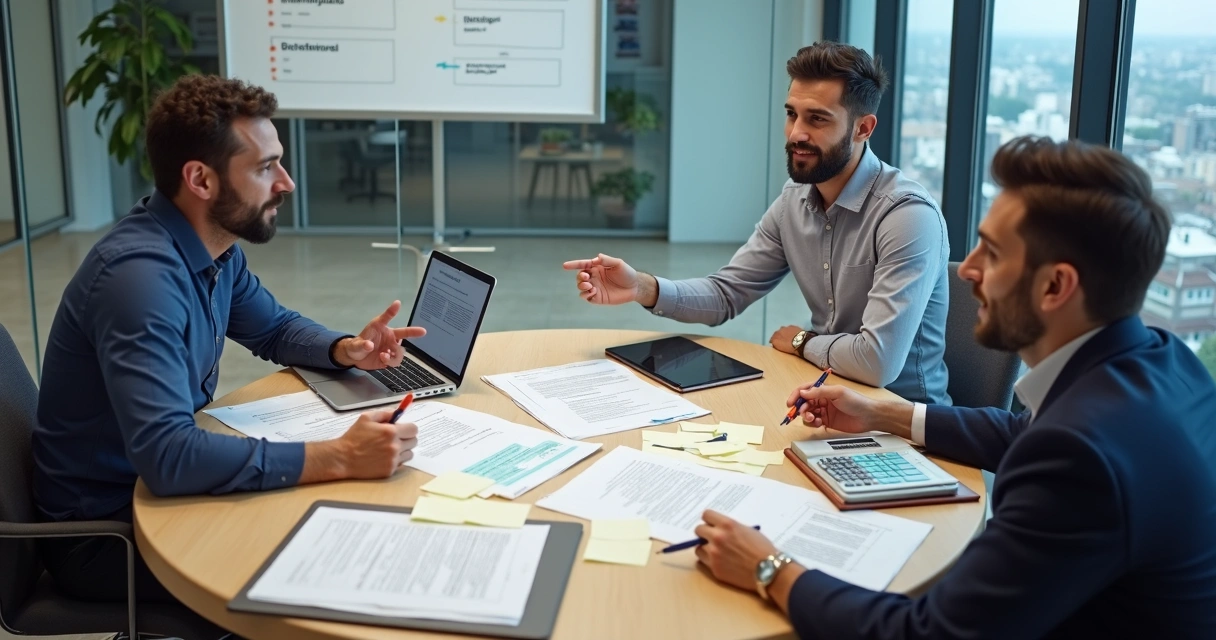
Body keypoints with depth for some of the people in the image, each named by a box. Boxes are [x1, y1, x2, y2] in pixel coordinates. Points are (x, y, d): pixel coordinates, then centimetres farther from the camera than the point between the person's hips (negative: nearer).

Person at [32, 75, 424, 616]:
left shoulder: (215, 247, -2)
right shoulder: (141, 275, -31)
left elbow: (276, 329, 16)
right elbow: (167, 455, -39)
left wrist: (344, 350, -6)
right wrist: (340, 457, -39)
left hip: (155, 487, 8)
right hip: (101, 529, -8)